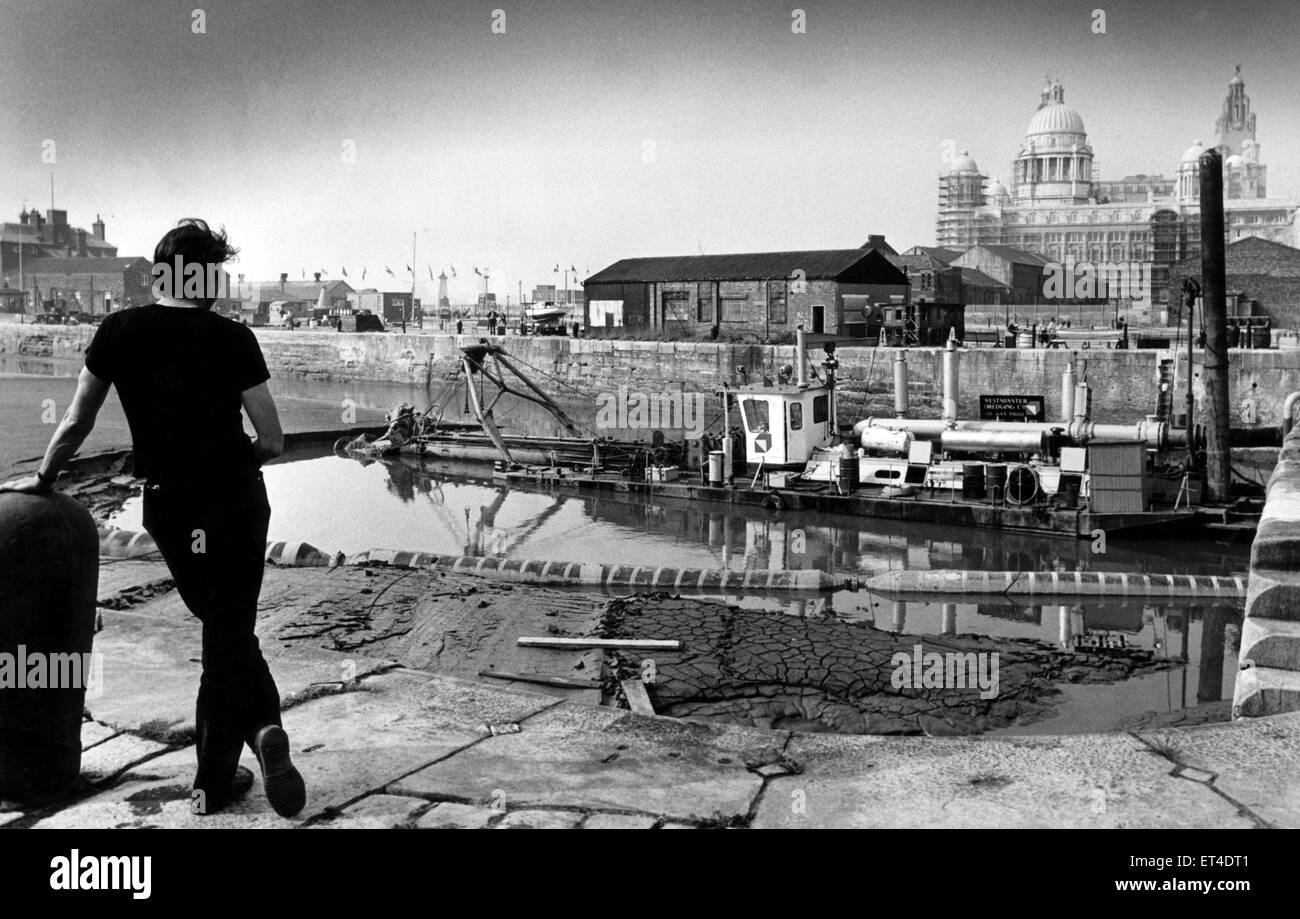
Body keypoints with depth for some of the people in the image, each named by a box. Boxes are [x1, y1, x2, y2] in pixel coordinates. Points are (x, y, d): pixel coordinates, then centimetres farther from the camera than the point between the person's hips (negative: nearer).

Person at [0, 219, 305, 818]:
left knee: (223, 630, 19)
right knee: (229, 638, 7)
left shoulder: (120, 330, -2)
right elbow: (272, 442, -8)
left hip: (167, 509, 2)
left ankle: (263, 726, 7)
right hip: (236, 503, -2)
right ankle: (212, 784, 4)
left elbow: (76, 423, 6)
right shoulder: (233, 339, -8)